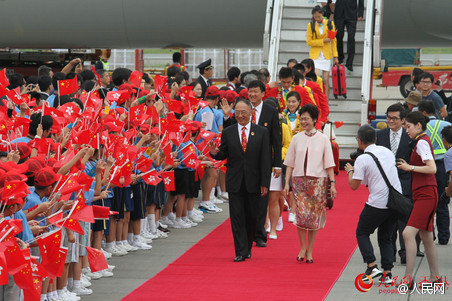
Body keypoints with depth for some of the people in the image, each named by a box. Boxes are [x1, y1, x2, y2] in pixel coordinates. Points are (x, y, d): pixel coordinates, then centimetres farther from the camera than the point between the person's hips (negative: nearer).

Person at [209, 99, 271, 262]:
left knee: (251, 217, 7)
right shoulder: (228, 132, 5)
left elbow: (265, 160, -2)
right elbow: (223, 155, 7)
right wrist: (215, 153, -17)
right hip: (235, 182, 1)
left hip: (253, 182, 0)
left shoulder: (262, 132, 1)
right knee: (237, 217, -3)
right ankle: (241, 252, -2)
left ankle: (247, 247, 24)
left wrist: (264, 183, -7)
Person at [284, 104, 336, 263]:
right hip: (299, 180, 1)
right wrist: (287, 183, 2)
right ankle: (302, 248, 4)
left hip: (318, 181, -1)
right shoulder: (296, 138, 8)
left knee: (314, 217, 1)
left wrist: (332, 184, -5)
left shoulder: (323, 139, 3)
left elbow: (329, 164, 2)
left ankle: (310, 250, 10)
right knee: (301, 214, -10)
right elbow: (290, 163, 9)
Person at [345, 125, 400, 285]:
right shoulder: (387, 152, 10)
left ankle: (372, 266, -2)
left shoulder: (362, 159, -9)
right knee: (385, 237, 18)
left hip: (377, 204, -6)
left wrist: (350, 171, 12)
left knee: (362, 233, 13)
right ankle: (388, 273, 7)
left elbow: (354, 186, -7)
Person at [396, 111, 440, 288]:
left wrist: (410, 167, -12)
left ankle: (408, 277, -21)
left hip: (426, 195, -10)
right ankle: (435, 277, 21)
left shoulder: (422, 142, -12)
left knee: (408, 233, -18)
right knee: (426, 237, 14)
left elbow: (432, 168, -21)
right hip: (422, 195, 10)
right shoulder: (422, 141, 17)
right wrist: (408, 166, 14)